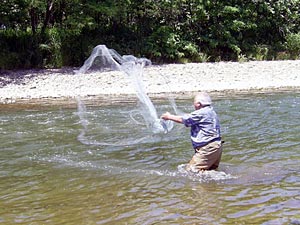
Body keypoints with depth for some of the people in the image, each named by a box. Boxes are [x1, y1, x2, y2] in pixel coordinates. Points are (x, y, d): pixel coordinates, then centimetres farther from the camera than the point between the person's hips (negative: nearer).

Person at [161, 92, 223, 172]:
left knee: (191, 170, -11)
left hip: (207, 148, -10)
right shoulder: (211, 112, 16)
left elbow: (182, 120, -5)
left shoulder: (201, 113, -14)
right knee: (211, 170, 18)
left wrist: (169, 117, 10)